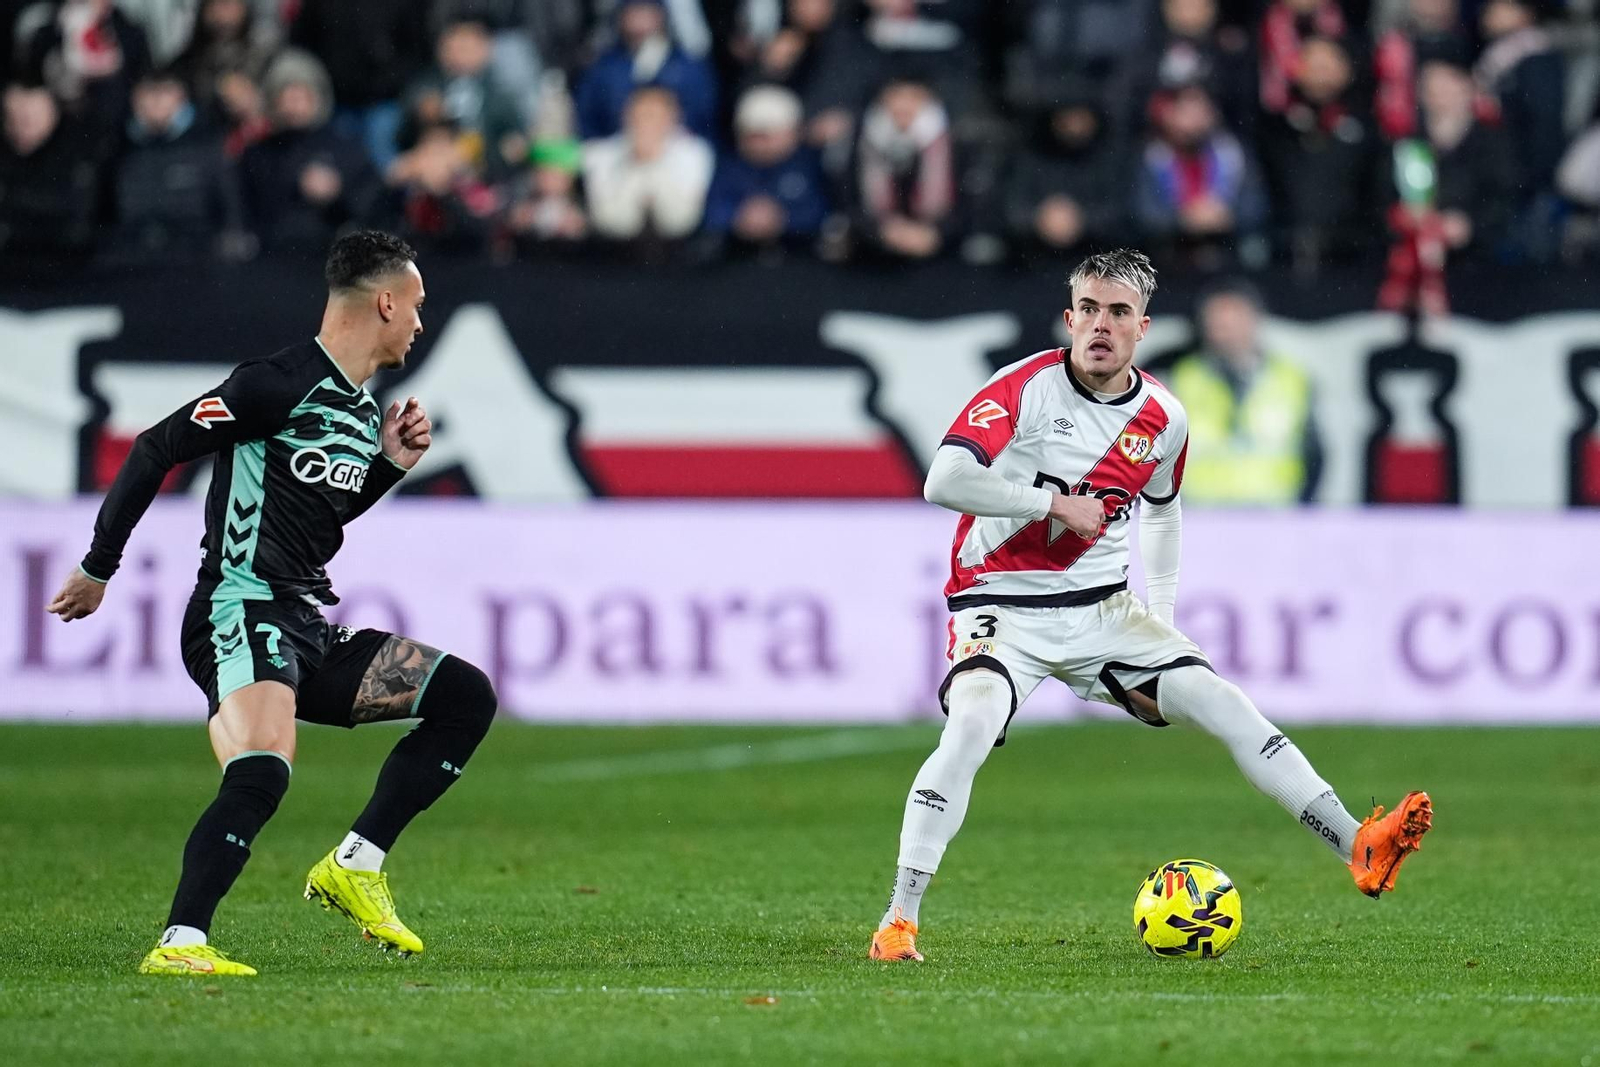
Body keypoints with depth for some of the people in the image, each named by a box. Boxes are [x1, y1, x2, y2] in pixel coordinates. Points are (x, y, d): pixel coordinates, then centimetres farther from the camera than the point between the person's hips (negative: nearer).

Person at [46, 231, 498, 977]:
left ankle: (354, 867, 3)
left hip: (307, 633, 9)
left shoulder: (364, 410, 16)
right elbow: (154, 450, -8)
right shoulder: (278, 385, -12)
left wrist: (390, 465, 13)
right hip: (241, 615, -9)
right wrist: (99, 568, -3)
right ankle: (180, 943, -30)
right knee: (260, 776, -30)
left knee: (466, 697, 6)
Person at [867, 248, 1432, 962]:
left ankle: (1359, 850, -4)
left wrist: (1161, 621, 21)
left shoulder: (1163, 418, 3)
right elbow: (944, 481, -25)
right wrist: (1055, 503, -21)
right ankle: (898, 921, -26)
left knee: (1227, 707, -7)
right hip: (1003, 605, -5)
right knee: (971, 727, -30)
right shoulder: (1026, 388, -14)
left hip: (1103, 609, 5)